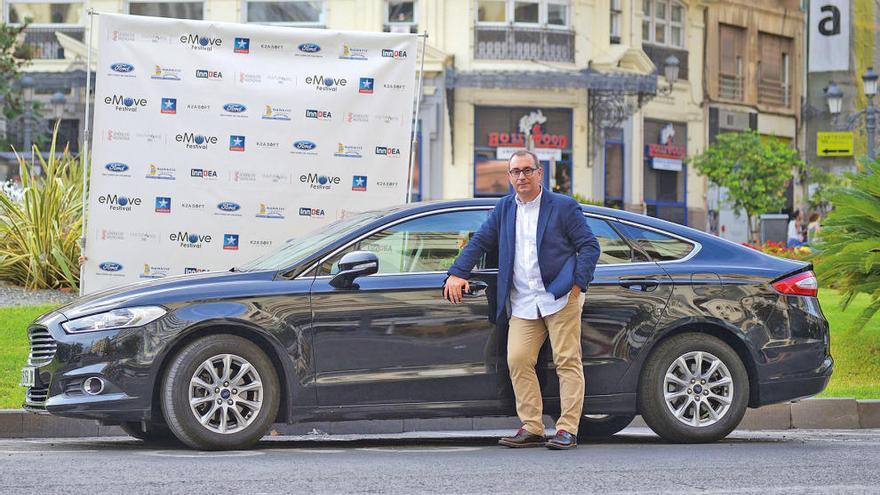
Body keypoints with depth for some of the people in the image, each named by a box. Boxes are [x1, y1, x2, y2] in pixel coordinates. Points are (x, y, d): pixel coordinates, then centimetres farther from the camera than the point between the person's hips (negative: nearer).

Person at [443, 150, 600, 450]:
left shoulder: (563, 207, 2)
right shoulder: (504, 209, 15)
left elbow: (589, 246, 1)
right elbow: (480, 242, 21)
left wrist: (578, 283, -9)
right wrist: (457, 273, 9)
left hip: (560, 298, -5)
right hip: (523, 304, 5)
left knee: (567, 362, -6)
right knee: (518, 361, -5)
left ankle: (567, 430, -5)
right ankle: (531, 429, 1)